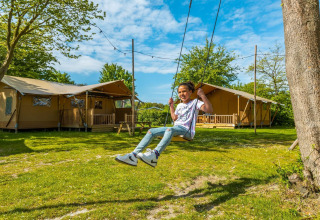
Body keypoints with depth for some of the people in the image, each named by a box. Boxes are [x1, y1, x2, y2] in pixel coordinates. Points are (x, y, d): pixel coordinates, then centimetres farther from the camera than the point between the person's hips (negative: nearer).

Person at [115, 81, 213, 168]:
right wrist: (171, 105, 28)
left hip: (187, 131, -7)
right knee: (151, 131, -12)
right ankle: (134, 155, -23)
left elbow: (209, 110, -11)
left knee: (170, 129, -41)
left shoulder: (195, 102, 5)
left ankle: (155, 155, -58)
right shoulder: (180, 105, 24)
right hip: (175, 128, 7)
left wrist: (203, 96, -17)